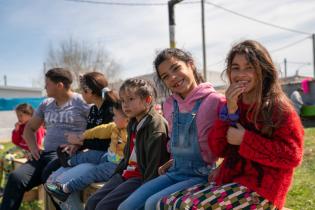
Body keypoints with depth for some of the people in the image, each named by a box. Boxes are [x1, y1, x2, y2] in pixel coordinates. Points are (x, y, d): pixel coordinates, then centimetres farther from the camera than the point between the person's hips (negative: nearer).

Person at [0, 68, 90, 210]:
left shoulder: (82, 102, -3)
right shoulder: (46, 104, 19)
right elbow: (29, 128, 29)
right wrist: (33, 147, 8)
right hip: (46, 154, 6)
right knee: (15, 177, -17)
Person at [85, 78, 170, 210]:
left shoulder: (156, 125, -16)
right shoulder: (133, 123, 14)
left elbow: (155, 162, -21)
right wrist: (117, 173, 12)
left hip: (142, 177, -9)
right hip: (126, 173, 9)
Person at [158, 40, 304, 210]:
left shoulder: (278, 107, -5)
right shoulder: (232, 105, 11)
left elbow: (292, 155, -13)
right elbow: (218, 149, 2)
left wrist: (245, 139, -15)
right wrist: (229, 112, -9)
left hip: (259, 187, -6)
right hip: (230, 180, 6)